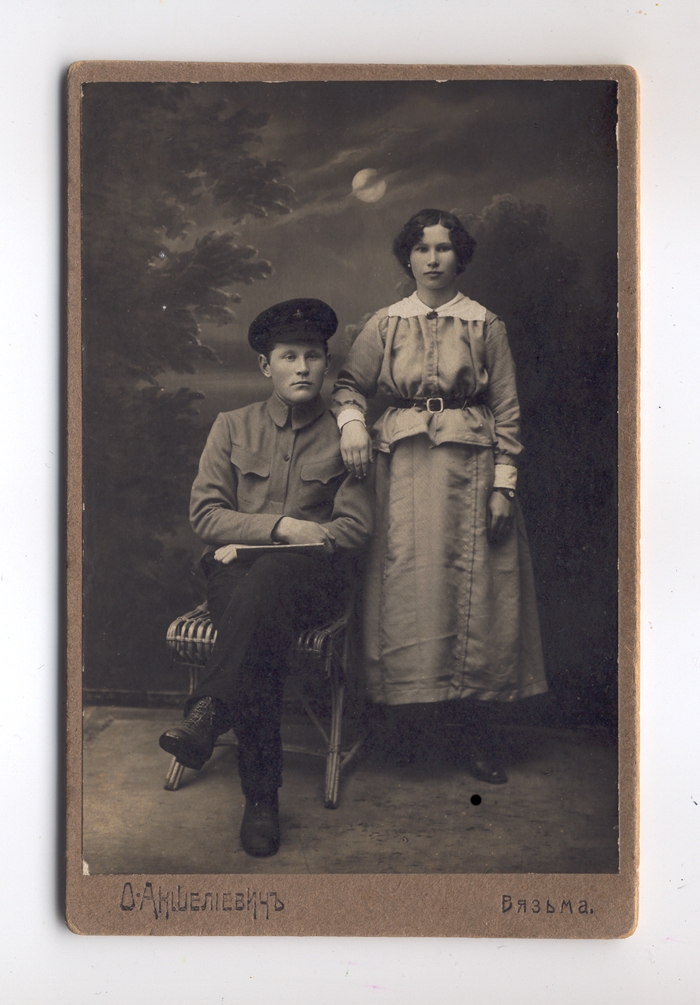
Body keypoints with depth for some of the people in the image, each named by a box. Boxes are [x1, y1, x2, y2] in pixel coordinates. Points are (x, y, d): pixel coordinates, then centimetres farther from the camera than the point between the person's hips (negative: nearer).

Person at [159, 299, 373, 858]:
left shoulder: (345, 435, 10)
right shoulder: (233, 427, 15)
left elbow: (357, 526, 1)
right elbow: (205, 514, 7)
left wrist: (255, 545, -9)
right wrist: (281, 527, -11)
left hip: (312, 577, -1)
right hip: (237, 572, 1)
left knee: (271, 577, -38)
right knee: (259, 620, -34)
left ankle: (207, 716, -41)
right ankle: (262, 796, -35)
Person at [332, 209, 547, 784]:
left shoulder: (486, 326, 6)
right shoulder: (386, 325, 10)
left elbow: (507, 410, 4)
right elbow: (349, 384, 11)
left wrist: (503, 483, -3)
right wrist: (351, 423, -11)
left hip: (470, 467, -1)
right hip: (403, 466, 1)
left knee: (472, 589, -1)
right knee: (407, 587, -1)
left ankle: (475, 731, 9)